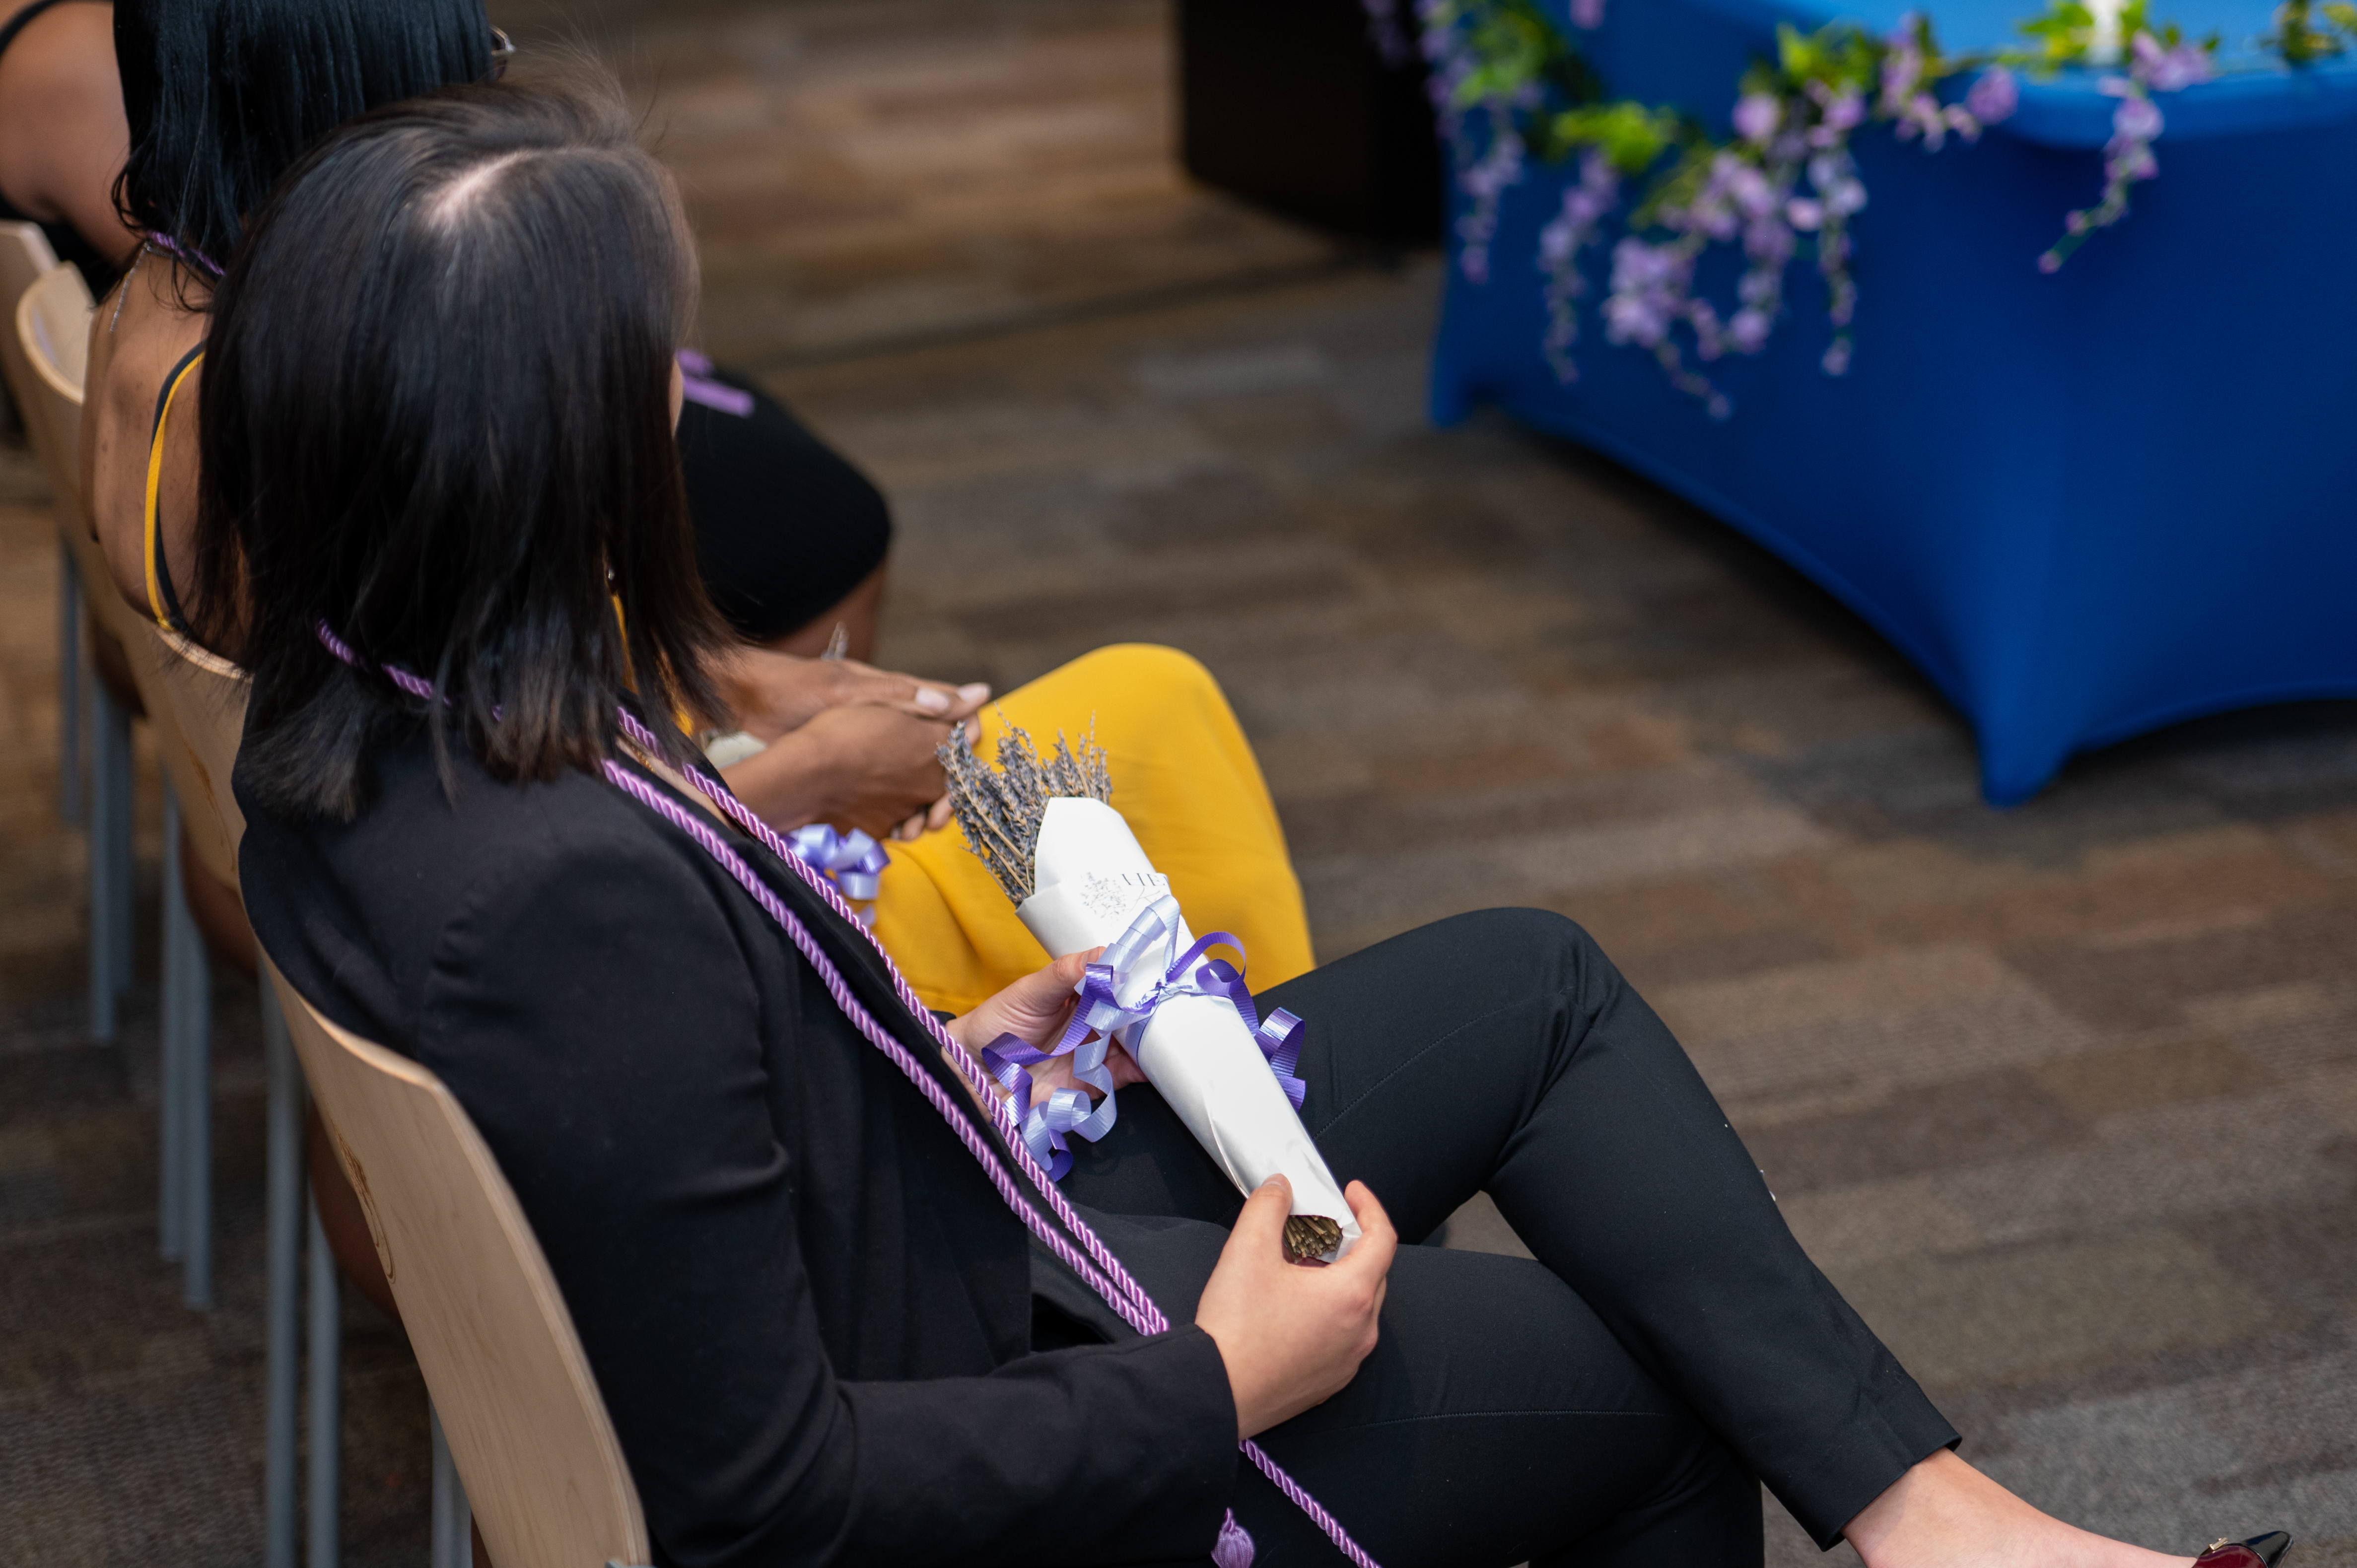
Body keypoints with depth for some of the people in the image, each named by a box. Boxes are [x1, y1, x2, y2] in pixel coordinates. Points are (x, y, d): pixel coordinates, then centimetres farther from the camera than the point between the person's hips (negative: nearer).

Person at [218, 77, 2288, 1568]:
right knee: (1659, 1394, 12)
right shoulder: (583, 896, -37)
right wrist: (1222, 1387, -19)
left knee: (1532, 986, 15)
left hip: (923, 1263, 9)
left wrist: (941, 1069, 8)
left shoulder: (343, 748, -8)